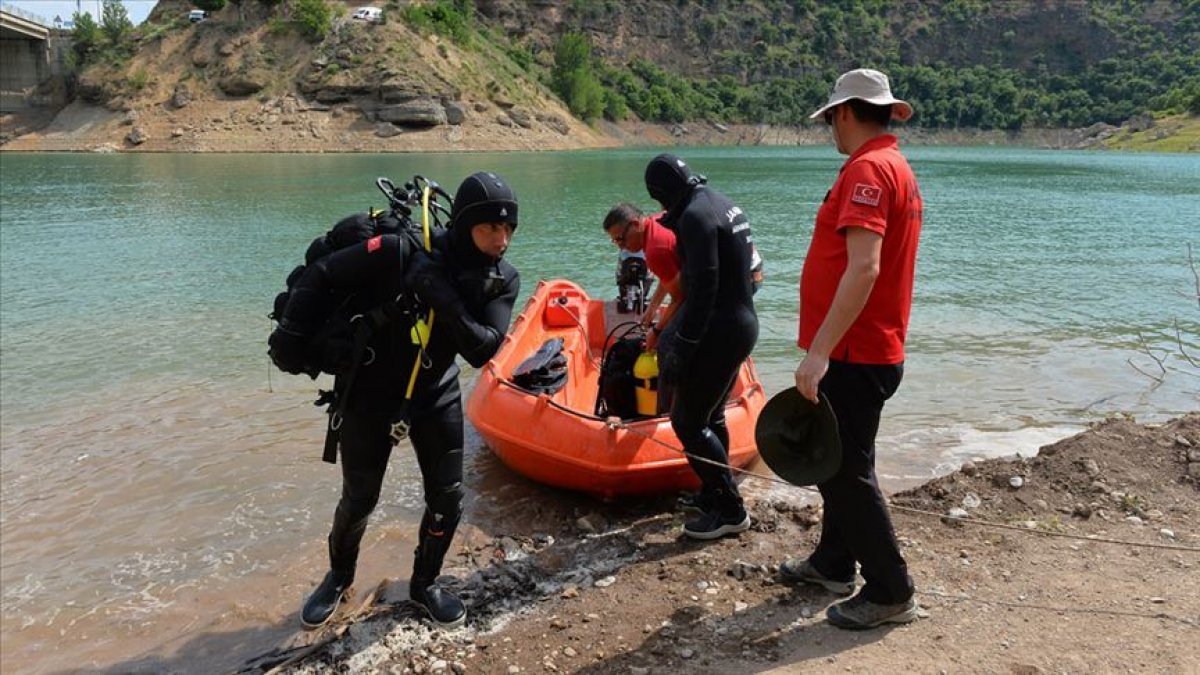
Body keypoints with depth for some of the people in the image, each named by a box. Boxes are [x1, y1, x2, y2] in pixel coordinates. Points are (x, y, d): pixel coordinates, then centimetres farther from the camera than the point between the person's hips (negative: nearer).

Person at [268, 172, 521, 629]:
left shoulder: (501, 281, -14)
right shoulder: (401, 253, -28)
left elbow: (484, 350, -24)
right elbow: (321, 277, -18)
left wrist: (447, 304, -39)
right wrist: (290, 338, -15)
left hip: (436, 395, 3)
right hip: (370, 392, -3)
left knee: (447, 498, 3)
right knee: (359, 498, 10)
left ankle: (425, 584, 29)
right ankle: (339, 576, 39)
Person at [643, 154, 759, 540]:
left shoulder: (696, 216, -18)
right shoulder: (723, 204, 12)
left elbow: (703, 288, -23)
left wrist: (682, 346, -20)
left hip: (719, 332, -10)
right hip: (743, 323, 10)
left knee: (688, 422, -2)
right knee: (711, 417, 20)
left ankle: (730, 511, 6)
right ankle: (715, 495, 31)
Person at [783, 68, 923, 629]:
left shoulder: (868, 168, -16)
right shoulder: (895, 165, 16)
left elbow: (863, 268, -28)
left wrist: (818, 352, -30)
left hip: (853, 355, -10)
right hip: (872, 349, 10)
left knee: (846, 471, -1)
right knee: (835, 460, 20)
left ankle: (890, 593, 11)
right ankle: (834, 563, 35)